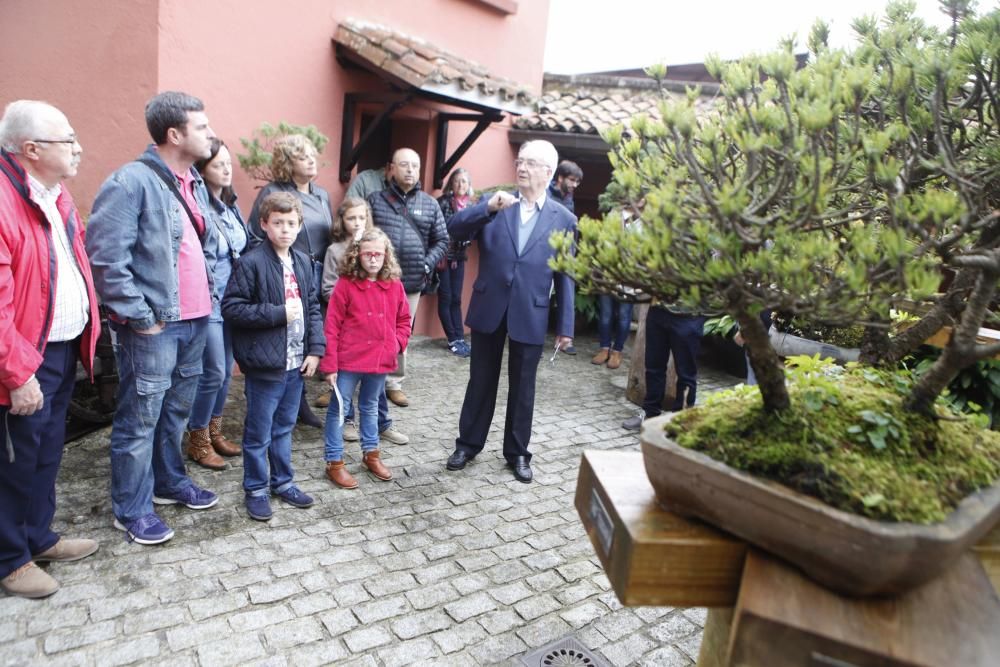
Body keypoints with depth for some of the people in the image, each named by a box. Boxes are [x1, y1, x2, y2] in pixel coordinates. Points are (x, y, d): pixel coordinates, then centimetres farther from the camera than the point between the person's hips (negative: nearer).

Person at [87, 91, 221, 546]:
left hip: (195, 321, 8)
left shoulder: (195, 184, 13)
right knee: (140, 419, 3)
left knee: (177, 410, 20)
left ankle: (169, 482, 37)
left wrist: (208, 296, 15)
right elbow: (105, 257, -19)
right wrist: (139, 316, -16)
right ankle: (131, 510, 18)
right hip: (153, 326, -8)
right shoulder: (131, 182, -15)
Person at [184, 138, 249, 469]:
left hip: (233, 303, 8)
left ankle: (214, 431, 31)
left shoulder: (231, 205, 9)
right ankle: (197, 440, 17)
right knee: (213, 373, -1)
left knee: (225, 372, 15)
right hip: (208, 305, -7)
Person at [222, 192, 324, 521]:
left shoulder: (303, 262, 8)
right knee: (259, 432, 8)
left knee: (284, 427, 20)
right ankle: (256, 489, 24)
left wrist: (315, 348, 4)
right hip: (265, 364, -6)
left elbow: (313, 307, 12)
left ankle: (283, 481, 34)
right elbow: (231, 308, -14)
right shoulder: (250, 263, -12)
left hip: (296, 362, 6)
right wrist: (278, 313, -18)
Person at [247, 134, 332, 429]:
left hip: (317, 279, 6)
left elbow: (331, 238, 18)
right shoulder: (272, 193, -7)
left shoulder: (322, 195, 13)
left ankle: (299, 404, 23)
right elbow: (255, 238, -9)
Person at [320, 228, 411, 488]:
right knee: (338, 409, 5)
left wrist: (397, 342, -4)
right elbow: (332, 327, -11)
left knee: (370, 408, 21)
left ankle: (371, 454, 37)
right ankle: (334, 462, 18)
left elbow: (403, 319, 14)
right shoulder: (345, 285, -11)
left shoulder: (394, 286, 1)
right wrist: (330, 365, -12)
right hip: (348, 361, -4)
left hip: (380, 360, 4)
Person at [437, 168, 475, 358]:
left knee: (456, 299, 7)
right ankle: (453, 340, 5)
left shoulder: (471, 205, 8)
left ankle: (460, 338, 9)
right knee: (445, 298, 0)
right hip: (443, 255, -4)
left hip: (459, 257, 4)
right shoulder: (443, 202, -6)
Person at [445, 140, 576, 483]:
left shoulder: (564, 219, 1)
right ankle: (468, 443, 30)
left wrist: (565, 326, -1)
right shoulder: (493, 202, 3)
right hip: (489, 309, 1)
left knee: (522, 388, 11)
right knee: (480, 382, 13)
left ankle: (517, 452, 28)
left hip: (530, 316, -1)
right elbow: (455, 229, -9)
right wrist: (489, 207, -24)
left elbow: (565, 276, 1)